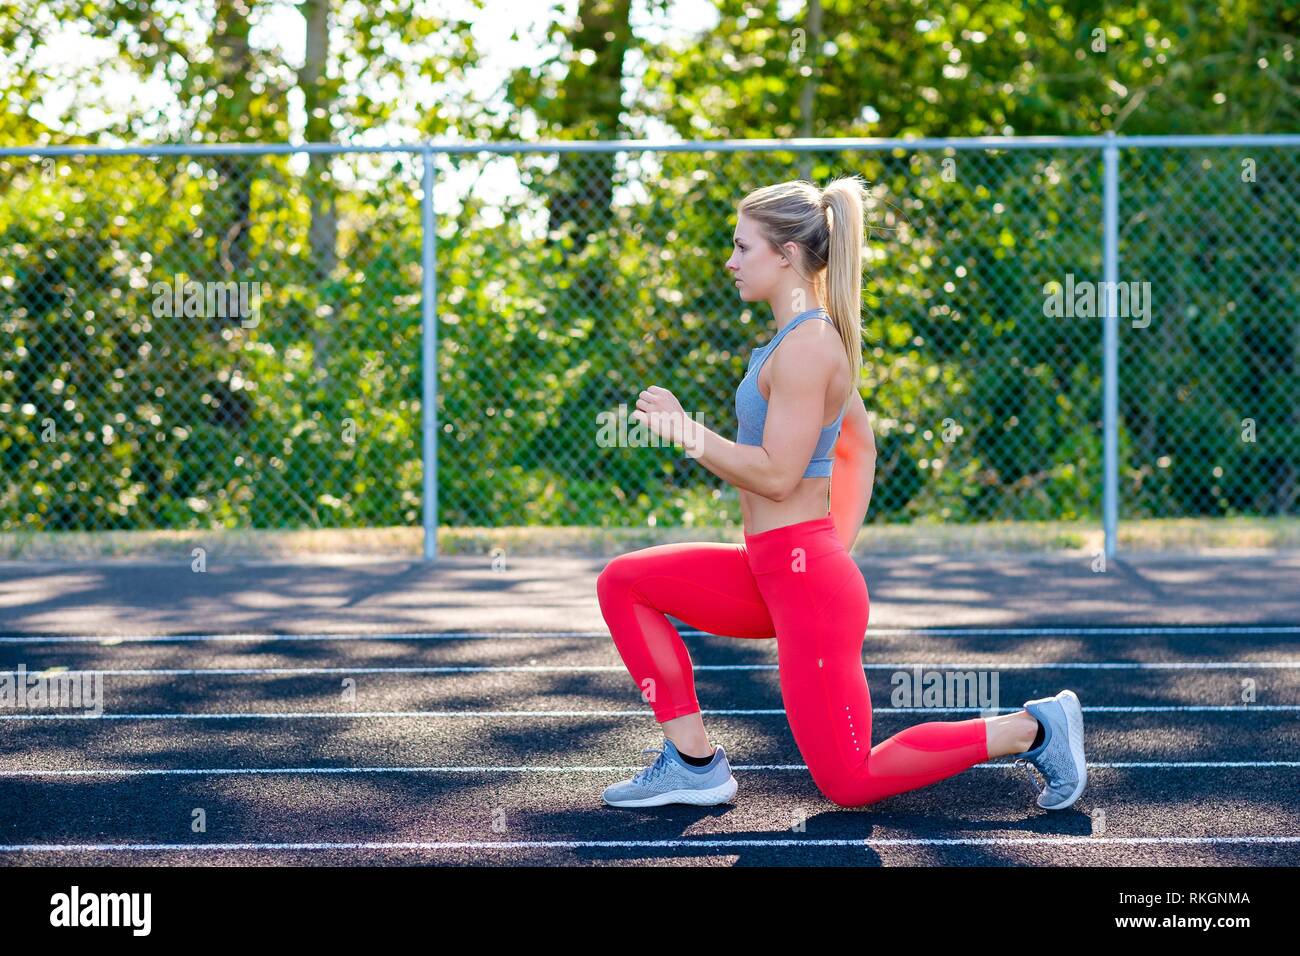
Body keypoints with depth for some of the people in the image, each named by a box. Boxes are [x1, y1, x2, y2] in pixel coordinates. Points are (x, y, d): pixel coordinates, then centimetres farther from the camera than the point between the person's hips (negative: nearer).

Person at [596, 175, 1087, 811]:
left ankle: (1031, 728, 4)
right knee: (623, 583, 8)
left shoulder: (805, 347, -18)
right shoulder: (813, 336, 12)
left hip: (808, 584, -10)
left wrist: (686, 433, -18)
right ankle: (692, 761, 6)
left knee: (849, 783, -2)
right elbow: (860, 448, 21)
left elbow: (776, 476, -22)